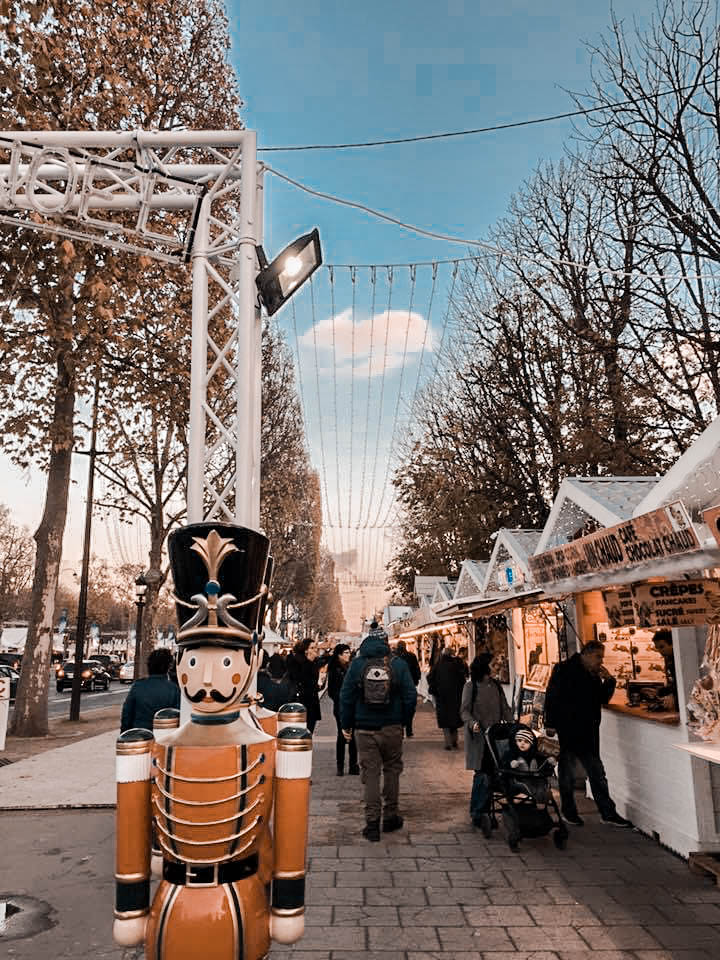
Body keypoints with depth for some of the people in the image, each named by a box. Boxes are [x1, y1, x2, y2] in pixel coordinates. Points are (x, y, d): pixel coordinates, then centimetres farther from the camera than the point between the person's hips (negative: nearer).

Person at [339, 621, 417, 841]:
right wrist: (404, 721, 10)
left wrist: (346, 725, 7)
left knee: (370, 773, 6)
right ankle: (390, 817, 24)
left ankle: (372, 823, 6)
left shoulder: (357, 664, -3)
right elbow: (410, 696, -3)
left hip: (365, 729, 0)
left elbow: (346, 697, -2)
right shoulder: (398, 664, -3)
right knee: (392, 770, 16)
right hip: (391, 727, 0)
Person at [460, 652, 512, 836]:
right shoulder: (470, 686, -1)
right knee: (482, 774, -12)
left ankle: (478, 814, 16)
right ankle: (479, 814, -4)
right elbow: (464, 710, -4)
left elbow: (505, 709, 15)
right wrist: (472, 723, -22)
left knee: (490, 774, 4)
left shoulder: (496, 686, 13)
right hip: (478, 737, -5)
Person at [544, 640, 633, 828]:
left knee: (597, 773, 7)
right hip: (567, 732, -6)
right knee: (567, 772, 6)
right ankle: (569, 811, 20)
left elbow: (603, 699, 16)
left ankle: (608, 813, 13)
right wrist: (551, 724, -16)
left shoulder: (594, 675, 12)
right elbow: (551, 696, -11)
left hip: (588, 733, 6)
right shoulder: (564, 670, -9)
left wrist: (609, 680, 0)